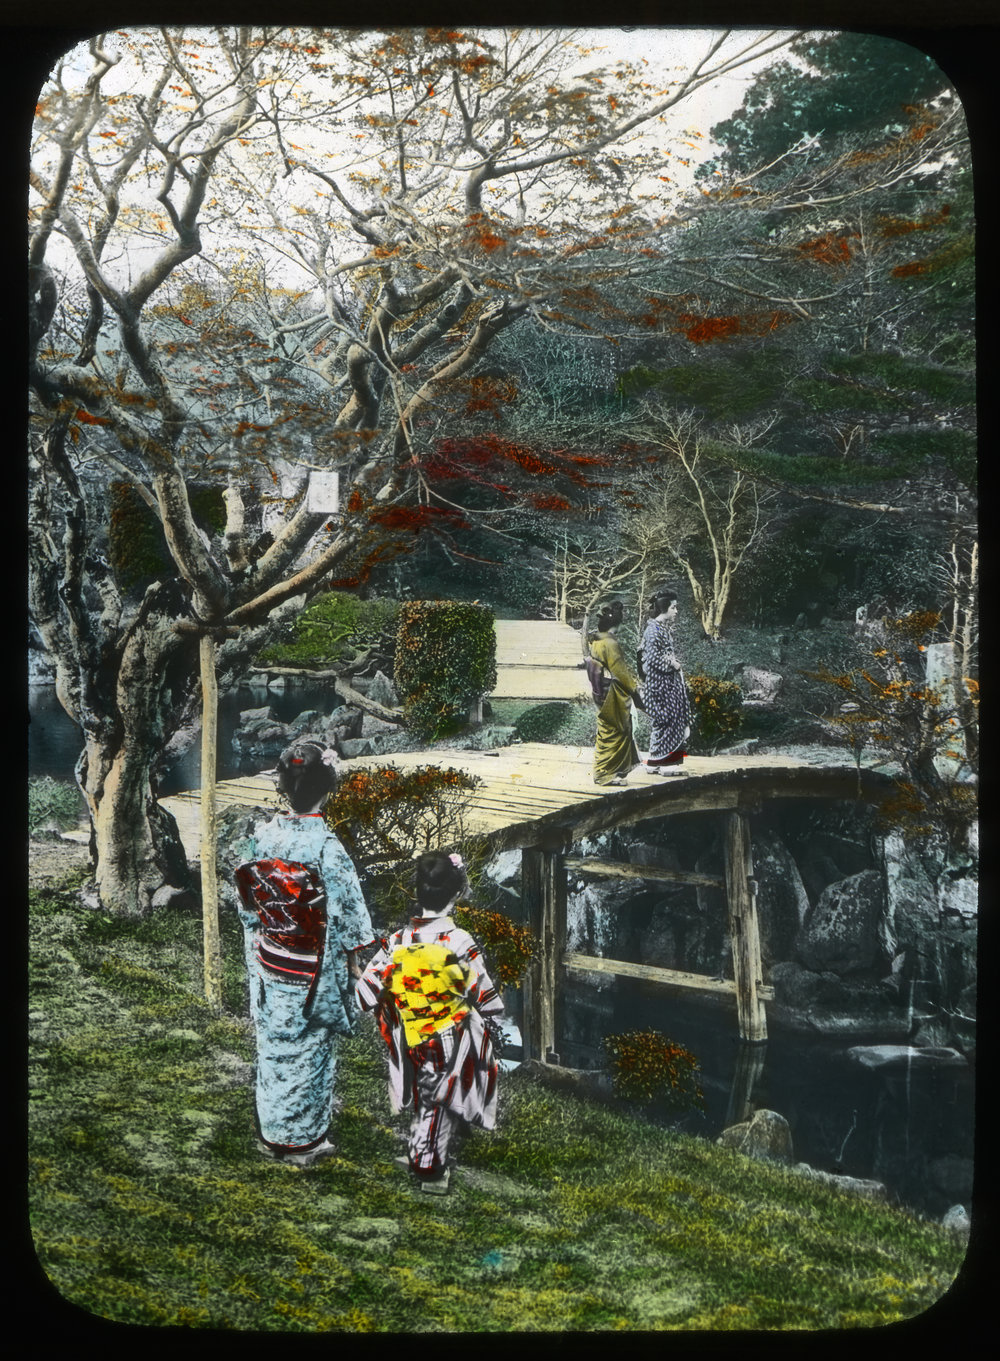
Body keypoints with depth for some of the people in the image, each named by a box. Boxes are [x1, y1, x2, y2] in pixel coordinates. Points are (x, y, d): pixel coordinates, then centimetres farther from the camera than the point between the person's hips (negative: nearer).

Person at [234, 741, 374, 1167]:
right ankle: (303, 1142, 24)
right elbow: (347, 918, -16)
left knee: (272, 1047, 20)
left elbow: (248, 907, 2)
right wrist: (353, 967, -1)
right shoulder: (328, 848, -24)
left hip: (268, 967, 5)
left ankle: (272, 1133, 36)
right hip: (314, 976, -5)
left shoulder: (261, 836, -9)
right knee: (309, 1051, 11)